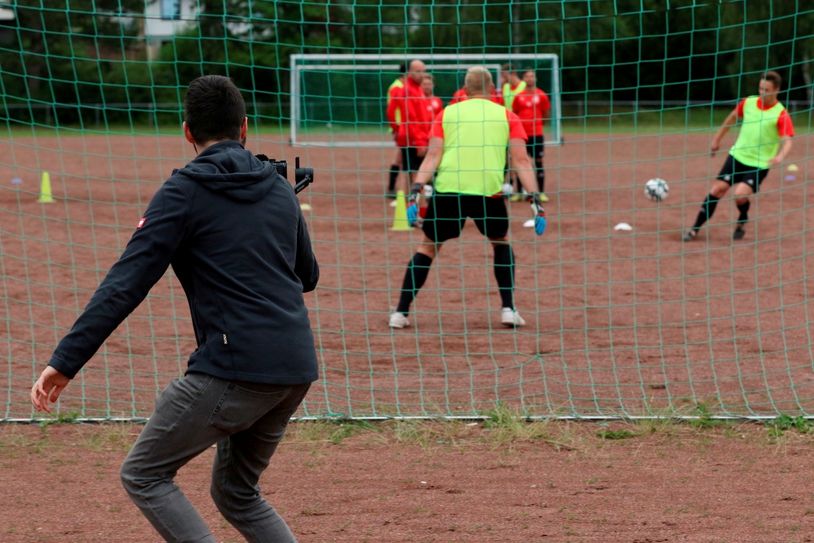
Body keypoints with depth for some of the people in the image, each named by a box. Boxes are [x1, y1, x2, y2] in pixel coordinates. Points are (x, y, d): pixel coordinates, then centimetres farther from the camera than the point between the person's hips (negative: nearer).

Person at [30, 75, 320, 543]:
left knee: (143, 475, 6)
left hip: (234, 365, -7)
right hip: (296, 369, 7)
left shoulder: (184, 192, -4)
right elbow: (308, 276, 28)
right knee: (236, 492, 22)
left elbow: (127, 283, -12)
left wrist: (65, 362, -14)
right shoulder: (280, 190, 14)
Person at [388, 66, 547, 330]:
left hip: (447, 190, 0)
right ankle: (508, 309, 13)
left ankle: (400, 312, 8)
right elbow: (522, 160, 3)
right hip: (488, 191, 0)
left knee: (428, 246, 15)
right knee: (501, 243, 24)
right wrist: (535, 200, 1)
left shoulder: (447, 113, 14)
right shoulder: (506, 115, 12)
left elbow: (433, 156, 2)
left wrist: (416, 191, -3)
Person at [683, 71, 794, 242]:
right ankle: (695, 229, 5)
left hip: (759, 164, -4)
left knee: (740, 194, -23)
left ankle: (742, 223, 9)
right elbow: (732, 118, 19)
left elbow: (787, 141, -22)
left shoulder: (780, 114, -14)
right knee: (717, 189, -4)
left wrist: (780, 156, -43)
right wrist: (717, 139, 25)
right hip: (738, 155, 4)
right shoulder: (748, 103, 1)